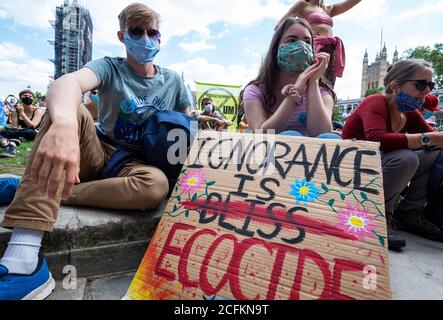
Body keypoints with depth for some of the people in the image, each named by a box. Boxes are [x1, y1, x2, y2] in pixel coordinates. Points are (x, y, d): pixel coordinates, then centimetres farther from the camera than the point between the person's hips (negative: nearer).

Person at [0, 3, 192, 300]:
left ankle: (33, 192, -25)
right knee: (69, 110, -31)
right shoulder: (109, 68, -5)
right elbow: (68, 82, -29)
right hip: (96, 155, 0)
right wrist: (63, 124, -52)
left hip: (135, 166, 1)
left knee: (157, 184, -35)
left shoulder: (172, 80, 4)